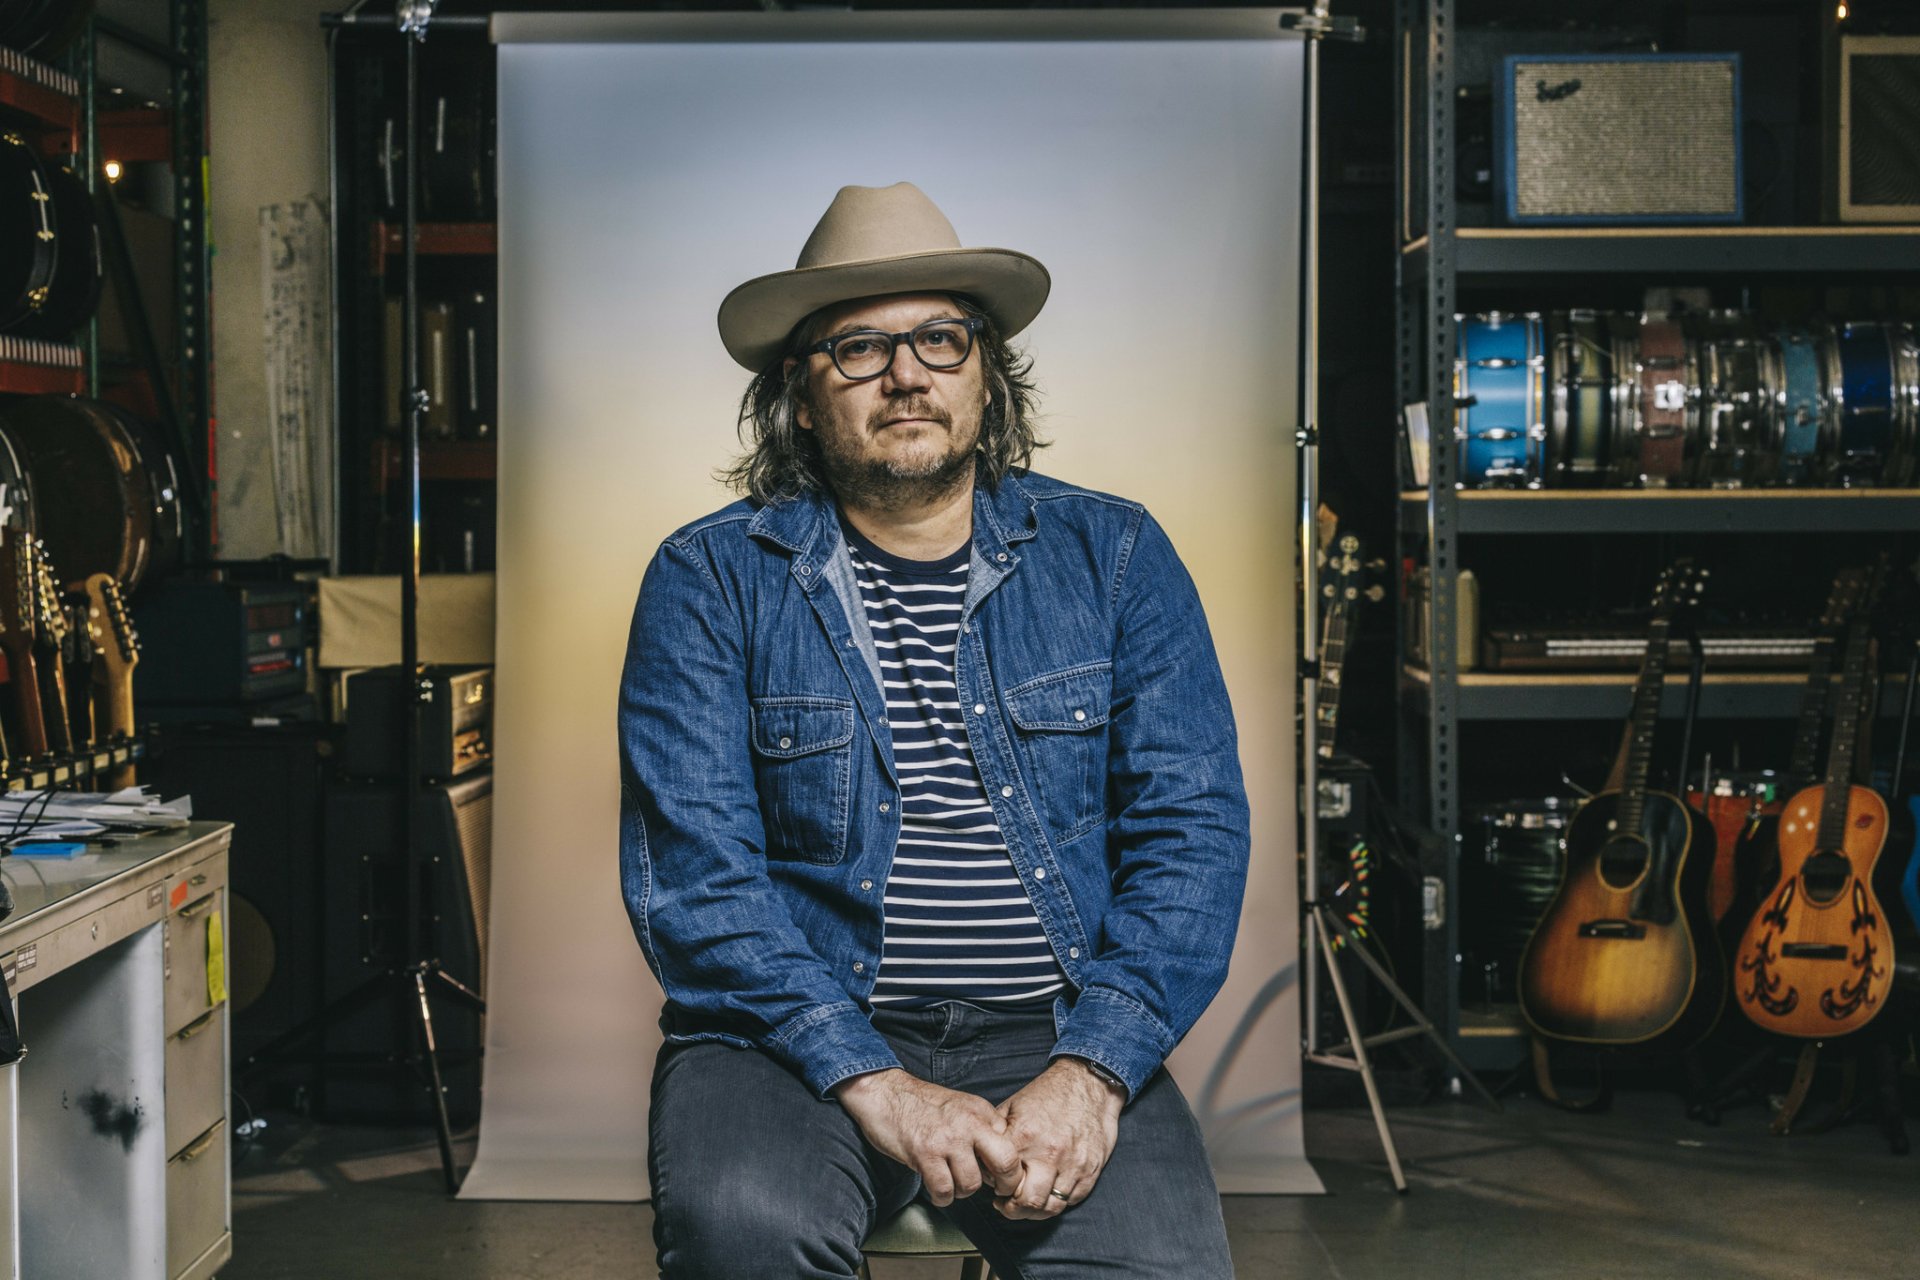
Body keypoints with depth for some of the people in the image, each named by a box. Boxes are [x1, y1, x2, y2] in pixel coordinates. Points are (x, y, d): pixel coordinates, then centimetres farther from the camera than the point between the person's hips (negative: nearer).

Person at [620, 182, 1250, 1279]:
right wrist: (870, 1081, -18)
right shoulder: (712, 580, 3)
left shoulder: (1115, 556, 9)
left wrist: (1091, 1068, -13)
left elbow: (1192, 832, 2)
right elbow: (691, 869, -6)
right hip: (799, 1035, -1)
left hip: (1057, 1030, 1)